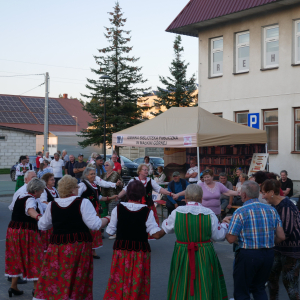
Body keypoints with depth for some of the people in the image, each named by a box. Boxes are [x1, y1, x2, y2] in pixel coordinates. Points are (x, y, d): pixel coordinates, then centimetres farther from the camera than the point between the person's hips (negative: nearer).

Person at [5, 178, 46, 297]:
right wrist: (38, 216, -56)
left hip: (13, 229, 9)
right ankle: (36, 287, 2)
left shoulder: (20, 197, 14)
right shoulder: (31, 199, -14)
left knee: (16, 258, 14)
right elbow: (30, 210, -37)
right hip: (27, 232, -8)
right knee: (34, 257, 0)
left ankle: (13, 286, 16)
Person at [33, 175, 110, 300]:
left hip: (57, 246, 3)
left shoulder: (52, 205, 3)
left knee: (53, 279, 9)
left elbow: (42, 225, 15)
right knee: (76, 282, 6)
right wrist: (107, 219, 5)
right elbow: (95, 224, -13)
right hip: (79, 246, -3)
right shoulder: (83, 203, -9)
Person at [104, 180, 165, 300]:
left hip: (120, 251, 1)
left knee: (118, 284, 14)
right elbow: (156, 234, -14)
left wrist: (106, 220, 16)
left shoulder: (118, 209, -8)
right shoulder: (147, 212, -11)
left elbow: (110, 231, -3)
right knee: (138, 285, 14)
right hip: (141, 252, -1)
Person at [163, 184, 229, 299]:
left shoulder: (177, 212, -8)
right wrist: (224, 225, 16)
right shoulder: (209, 213, -10)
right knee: (205, 287, 12)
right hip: (204, 256, 0)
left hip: (182, 257, 1)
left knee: (181, 287, 15)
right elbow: (219, 236, -4)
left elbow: (166, 229, 7)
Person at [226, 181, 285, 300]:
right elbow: (281, 237, 3)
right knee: (259, 288, 23)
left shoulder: (240, 212, -12)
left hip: (248, 254, -5)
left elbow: (231, 239, -12)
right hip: (269, 254, 5)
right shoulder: (272, 210, 3)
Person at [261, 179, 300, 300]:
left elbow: (286, 232, -27)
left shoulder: (287, 206, -23)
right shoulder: (274, 205, 4)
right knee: (272, 277, 16)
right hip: (278, 248, 9)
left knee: (289, 282, -1)